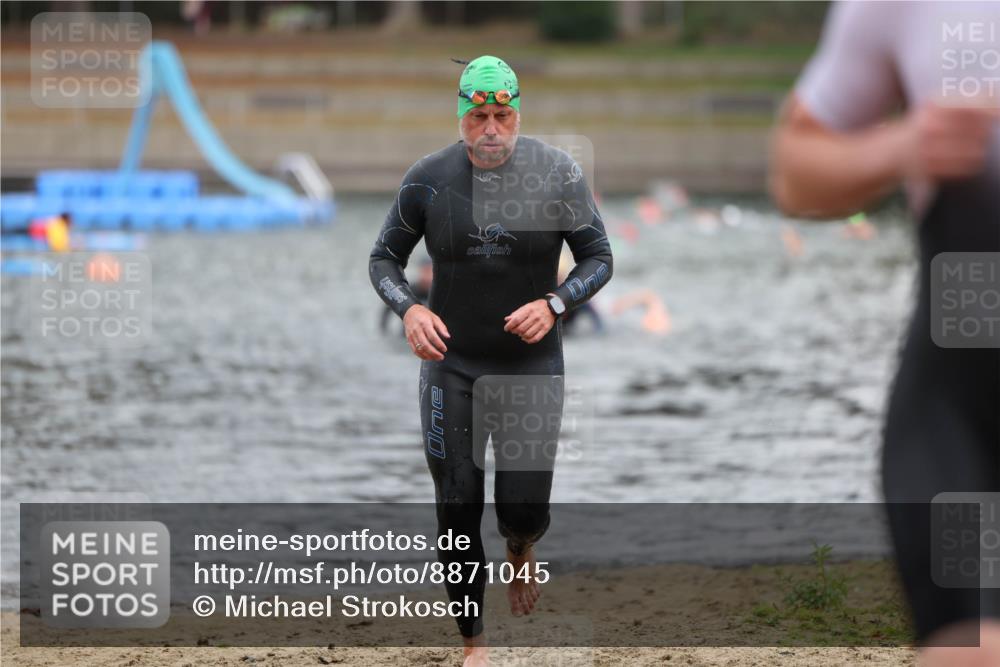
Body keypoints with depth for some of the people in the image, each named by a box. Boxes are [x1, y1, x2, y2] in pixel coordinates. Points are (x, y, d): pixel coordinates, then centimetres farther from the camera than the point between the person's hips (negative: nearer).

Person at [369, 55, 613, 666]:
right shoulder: (428, 179, -6)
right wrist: (408, 309, -16)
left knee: (524, 511, -6)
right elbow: (384, 258, 4)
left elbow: (599, 257, -1)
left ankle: (522, 552, 34)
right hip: (451, 363, 1)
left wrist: (555, 304, -19)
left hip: (532, 363, -1)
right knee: (458, 512, 1)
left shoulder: (558, 174, -9)